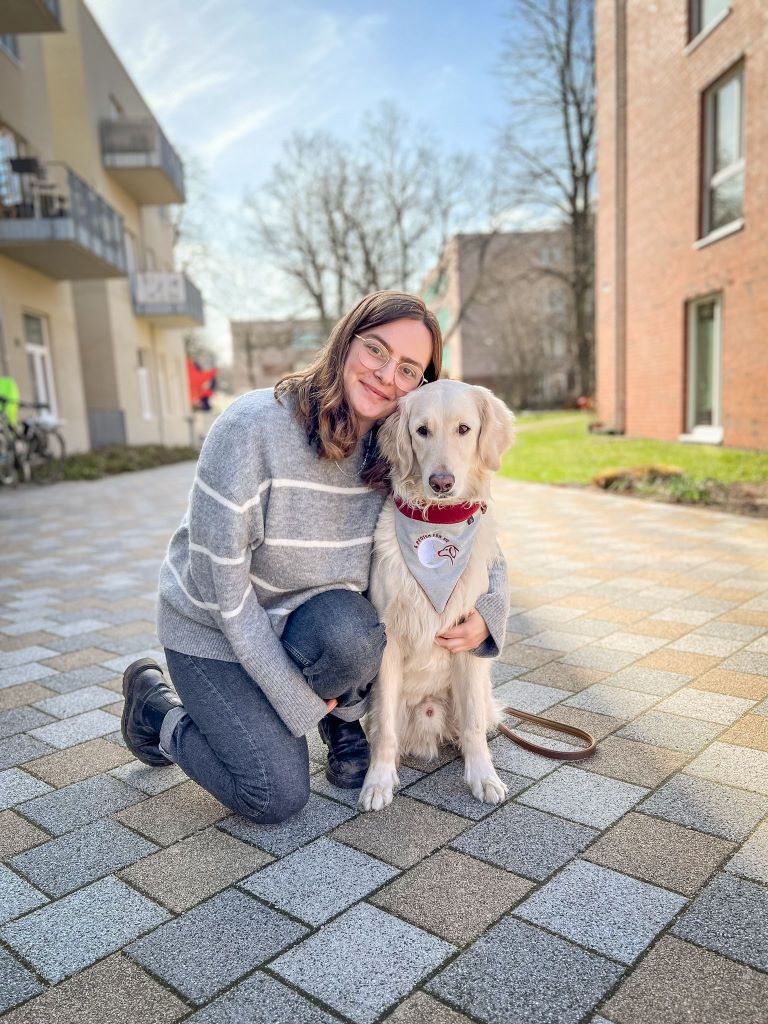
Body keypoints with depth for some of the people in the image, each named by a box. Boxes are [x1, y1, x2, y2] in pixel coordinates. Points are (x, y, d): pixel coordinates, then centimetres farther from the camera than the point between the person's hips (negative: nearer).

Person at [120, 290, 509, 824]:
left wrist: (486, 613, -20)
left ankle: (344, 718, 4)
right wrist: (296, 699, -18)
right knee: (279, 796, -11)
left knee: (344, 627, -31)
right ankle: (158, 710, 15)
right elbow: (222, 581, -24)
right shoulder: (252, 427, -28)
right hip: (213, 627, -3)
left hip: (308, 616, 4)